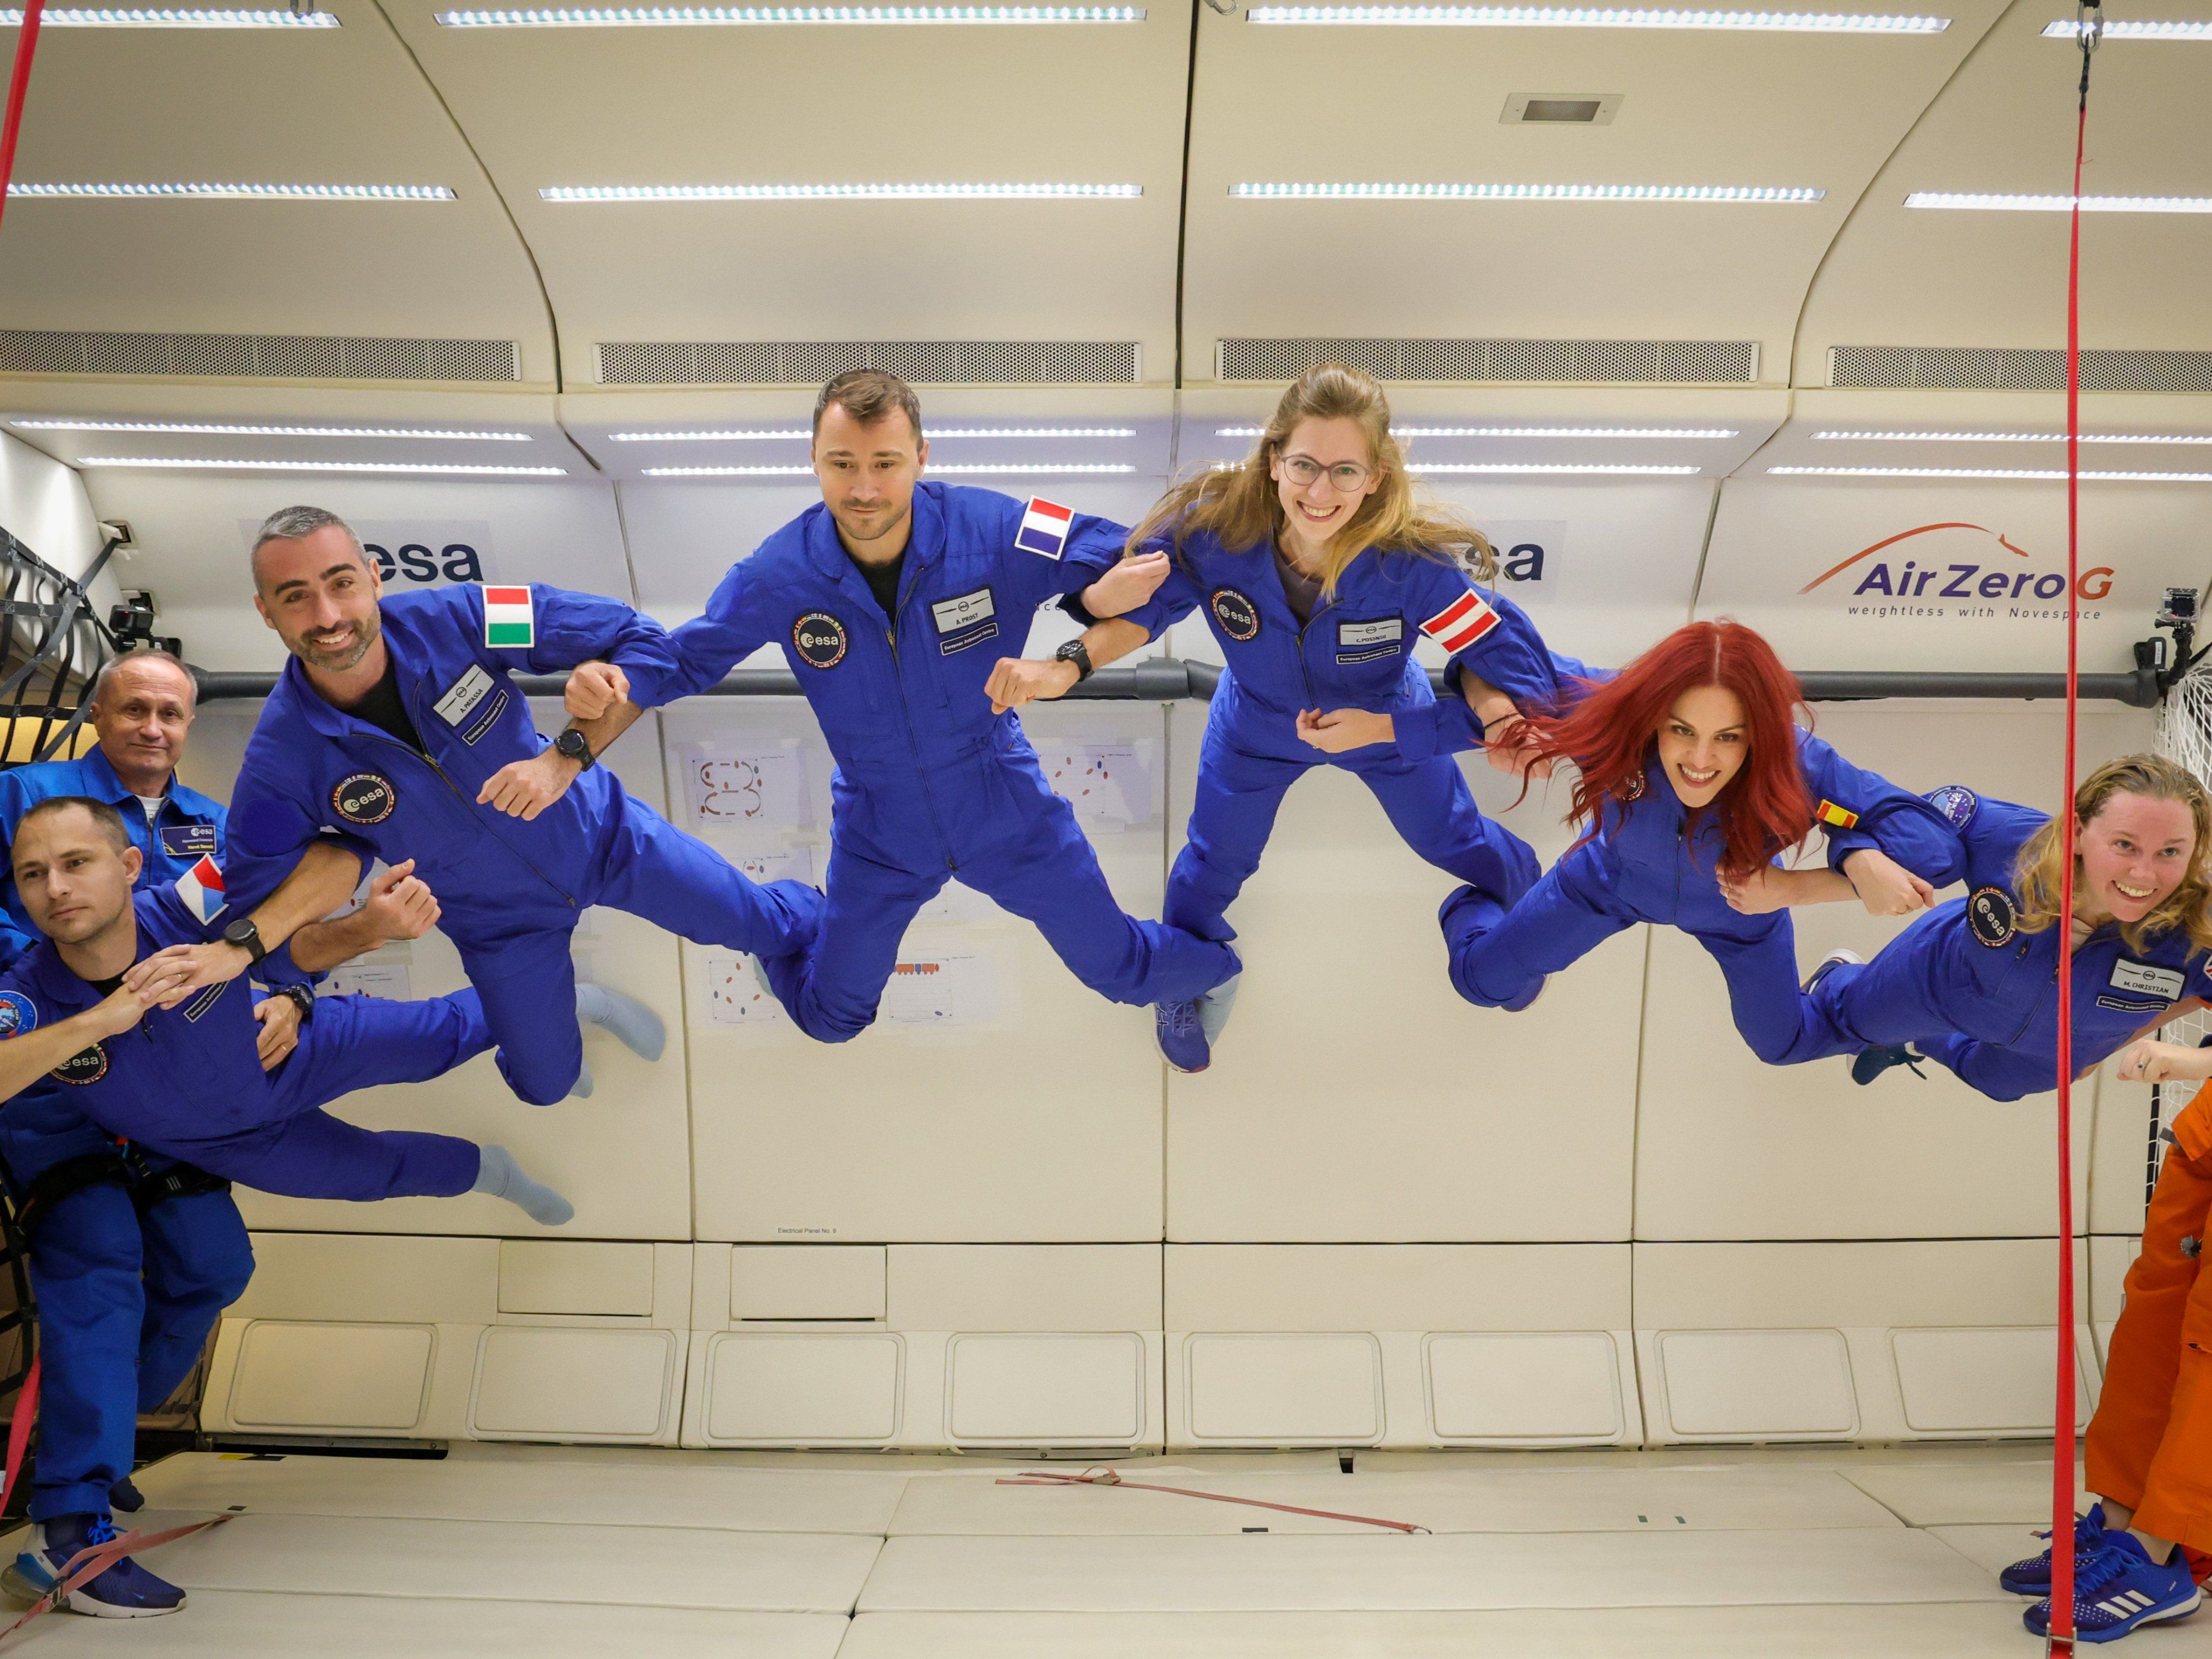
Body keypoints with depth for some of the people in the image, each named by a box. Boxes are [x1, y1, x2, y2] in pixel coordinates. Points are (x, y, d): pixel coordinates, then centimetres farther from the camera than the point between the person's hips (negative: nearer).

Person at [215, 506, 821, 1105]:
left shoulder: (455, 619, -29)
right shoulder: (280, 763, -26)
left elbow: (640, 639, -23)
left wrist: (565, 757, -35)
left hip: (601, 834, 0)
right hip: (503, 921, 1)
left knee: (776, 931, 12)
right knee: (546, 1084, 15)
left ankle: (796, 904, 51)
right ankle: (573, 1006, 49)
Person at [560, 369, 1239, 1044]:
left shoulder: (994, 531, -27)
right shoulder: (778, 575, -22)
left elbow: (1155, 575, -23)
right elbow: (683, 659, -8)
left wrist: (1067, 666, -38)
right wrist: (609, 692, -31)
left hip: (1006, 808, 0)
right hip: (878, 831, 1)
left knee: (1121, 970, 14)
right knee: (831, 1018, 18)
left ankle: (1205, 969, 53)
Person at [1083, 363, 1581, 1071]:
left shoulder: (1416, 563, -42)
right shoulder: (1214, 532, -39)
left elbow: (1525, 684, -37)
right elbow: (1129, 599, -23)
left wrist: (1382, 730, -39)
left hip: (1386, 723, 0)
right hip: (1257, 727, 1)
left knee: (1450, 837, 23)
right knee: (1215, 859, 20)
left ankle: (1522, 892, 62)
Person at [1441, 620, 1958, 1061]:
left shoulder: (1797, 767, -43)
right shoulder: (1610, 721, -42)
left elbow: (1928, 832, -37)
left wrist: (1798, 887, -48)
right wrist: (1502, 718, -47)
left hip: (1739, 903, 0)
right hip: (1613, 881, 0)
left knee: (1785, 1046, 18)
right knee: (1483, 979, 10)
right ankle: (1469, 907, 46)